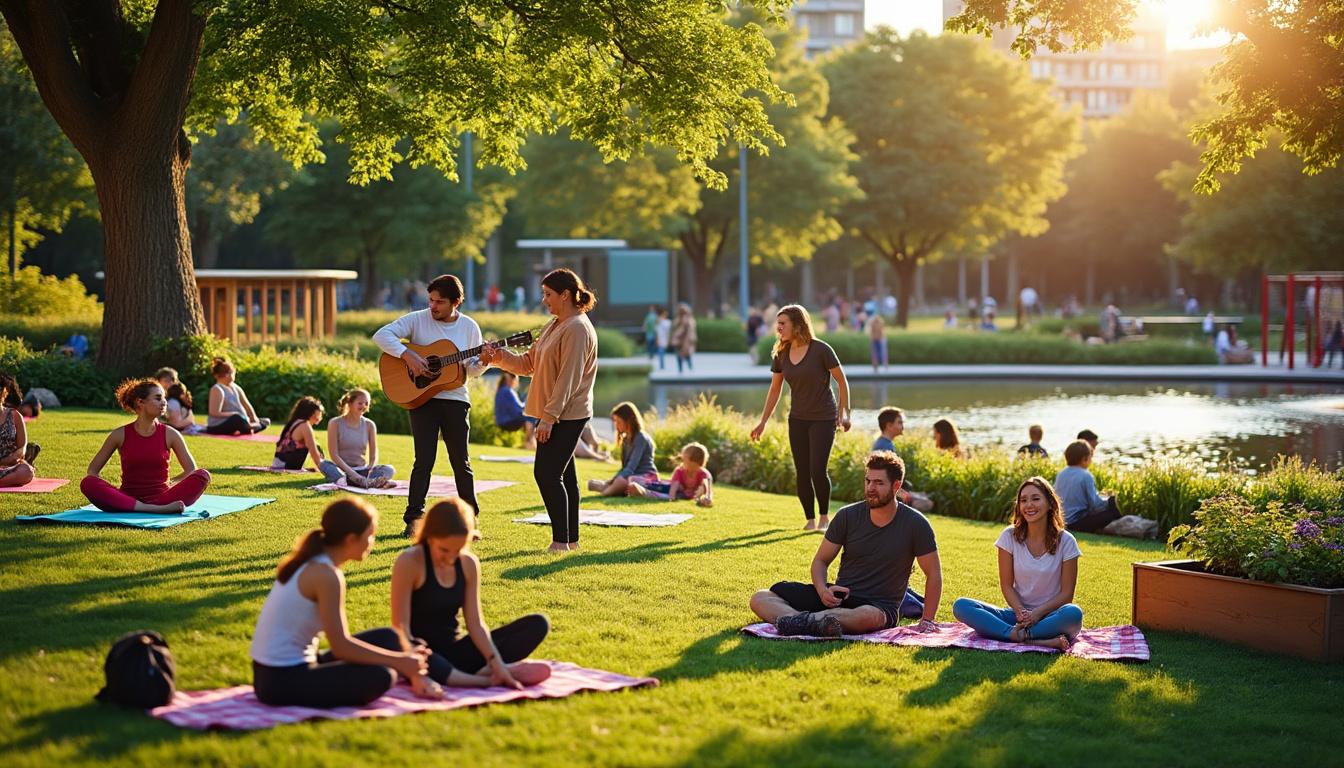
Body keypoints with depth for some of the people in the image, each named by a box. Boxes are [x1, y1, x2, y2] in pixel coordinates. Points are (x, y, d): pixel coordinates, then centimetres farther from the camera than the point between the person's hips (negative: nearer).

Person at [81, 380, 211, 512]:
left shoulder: (170, 434, 2)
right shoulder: (120, 435, 1)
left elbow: (192, 471, 8)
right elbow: (93, 470, 7)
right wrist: (106, 494, -8)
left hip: (161, 497, 0)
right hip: (129, 499, 0)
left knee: (203, 475, -24)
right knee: (87, 483, -30)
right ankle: (159, 509, -35)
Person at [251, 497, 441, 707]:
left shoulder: (310, 564, 10)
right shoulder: (327, 575, -19)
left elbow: (339, 638, 12)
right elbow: (340, 646, -21)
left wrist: (403, 656, 12)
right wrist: (400, 661, -13)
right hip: (283, 682, -10)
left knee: (386, 638, 10)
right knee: (379, 677, -24)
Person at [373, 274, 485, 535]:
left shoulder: (469, 327, 5)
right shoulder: (418, 320, -2)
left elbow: (471, 370, 10)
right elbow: (381, 335, -12)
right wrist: (408, 355, -22)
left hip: (455, 400, 2)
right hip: (422, 398, -2)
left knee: (461, 462, 6)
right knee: (424, 461, -6)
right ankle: (414, 519, 1)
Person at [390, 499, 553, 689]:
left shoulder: (469, 564, 1)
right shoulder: (410, 562, -15)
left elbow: (475, 623, 1)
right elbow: (400, 626, -18)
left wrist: (496, 663, -15)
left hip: (454, 652, 6)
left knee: (538, 624, -5)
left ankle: (484, 670, -27)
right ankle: (487, 680, -33)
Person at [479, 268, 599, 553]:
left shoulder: (577, 329, -15)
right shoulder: (555, 327, 17)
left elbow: (568, 378, -20)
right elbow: (529, 363, 18)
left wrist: (549, 417, -22)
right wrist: (498, 357, 2)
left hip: (566, 416, -10)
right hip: (557, 415, 10)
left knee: (546, 473, -11)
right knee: (562, 475, 12)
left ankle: (561, 541, -9)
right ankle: (570, 539, 17)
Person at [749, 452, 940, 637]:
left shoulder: (915, 525, -4)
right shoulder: (847, 516, 4)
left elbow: (933, 574, 2)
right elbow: (820, 561, 9)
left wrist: (927, 621, -6)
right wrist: (822, 590, -12)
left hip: (879, 607, -4)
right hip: (839, 596, 4)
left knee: (870, 617, -44)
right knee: (760, 598, -16)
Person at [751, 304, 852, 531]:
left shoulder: (821, 350, -15)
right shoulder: (781, 354, 0)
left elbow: (842, 381, -7)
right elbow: (775, 389, 11)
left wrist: (844, 413, -8)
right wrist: (763, 422, 11)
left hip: (823, 418, -5)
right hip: (798, 419, 5)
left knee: (818, 471, -12)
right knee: (802, 473, 4)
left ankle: (825, 516, 8)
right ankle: (810, 520, 17)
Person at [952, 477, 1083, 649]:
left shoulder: (1065, 541, -3)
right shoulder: (1010, 536, 1)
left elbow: (1066, 593, -3)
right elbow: (1007, 585, 2)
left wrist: (1037, 613, -18)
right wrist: (1020, 612, -17)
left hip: (1050, 615, -3)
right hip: (1018, 614, 3)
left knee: (1073, 613, -38)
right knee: (960, 606, -23)